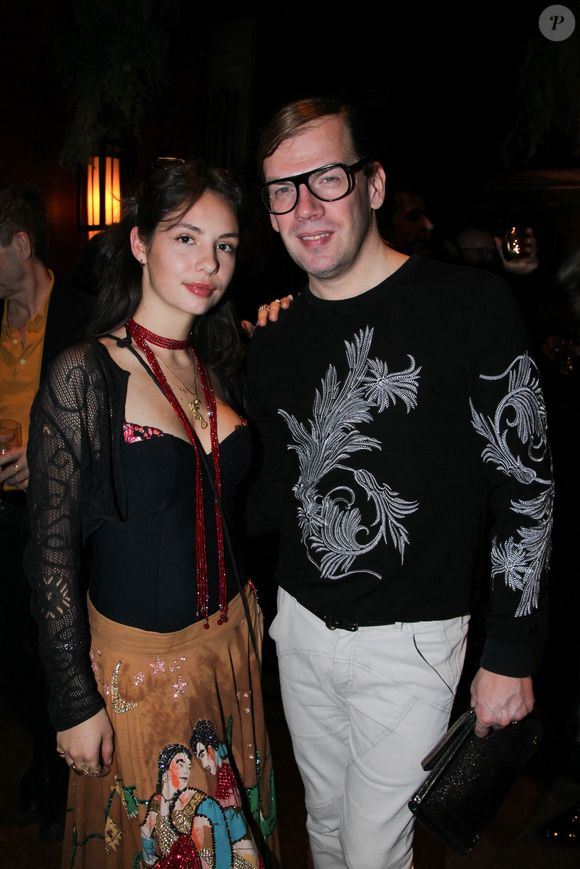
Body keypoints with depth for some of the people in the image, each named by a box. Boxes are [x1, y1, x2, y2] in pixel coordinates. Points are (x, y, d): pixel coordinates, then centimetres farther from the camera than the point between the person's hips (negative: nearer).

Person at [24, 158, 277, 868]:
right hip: (137, 660, -5)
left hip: (232, 642, 6)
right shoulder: (83, 375, -17)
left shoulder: (217, 367, 2)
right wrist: (75, 703, -11)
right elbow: (52, 555, -14)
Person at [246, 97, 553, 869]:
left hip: (408, 643, -5)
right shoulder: (275, 342, 2)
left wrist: (510, 655, -10)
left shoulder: (469, 307, -14)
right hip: (300, 627, 5)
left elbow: (527, 487, -11)